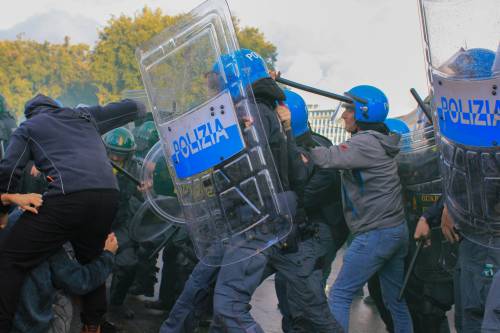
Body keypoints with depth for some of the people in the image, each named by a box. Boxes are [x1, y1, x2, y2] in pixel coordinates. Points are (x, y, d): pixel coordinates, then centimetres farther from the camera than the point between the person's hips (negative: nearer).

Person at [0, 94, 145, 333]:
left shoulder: (27, 127, 21)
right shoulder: (85, 115, 31)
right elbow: (131, 108, 40)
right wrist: (139, 109, 62)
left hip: (69, 197, -5)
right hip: (108, 196, 5)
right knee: (91, 261, 28)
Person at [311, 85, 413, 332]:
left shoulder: (364, 143, -15)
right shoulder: (380, 142, 15)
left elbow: (326, 159, -26)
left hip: (375, 234, -9)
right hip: (398, 230, 9)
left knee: (339, 296, -3)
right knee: (396, 299, 15)